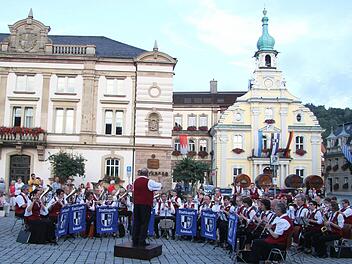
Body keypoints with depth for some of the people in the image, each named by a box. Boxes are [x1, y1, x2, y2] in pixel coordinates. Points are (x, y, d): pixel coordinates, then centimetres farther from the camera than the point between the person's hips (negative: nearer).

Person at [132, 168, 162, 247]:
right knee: (144, 223, 0)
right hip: (146, 204, -6)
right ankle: (141, 242, 1)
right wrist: (160, 184, 23)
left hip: (136, 204, 6)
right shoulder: (149, 182, -11)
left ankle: (135, 241, 14)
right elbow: (159, 186, 1)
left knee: (136, 222, 10)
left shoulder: (135, 181, 8)